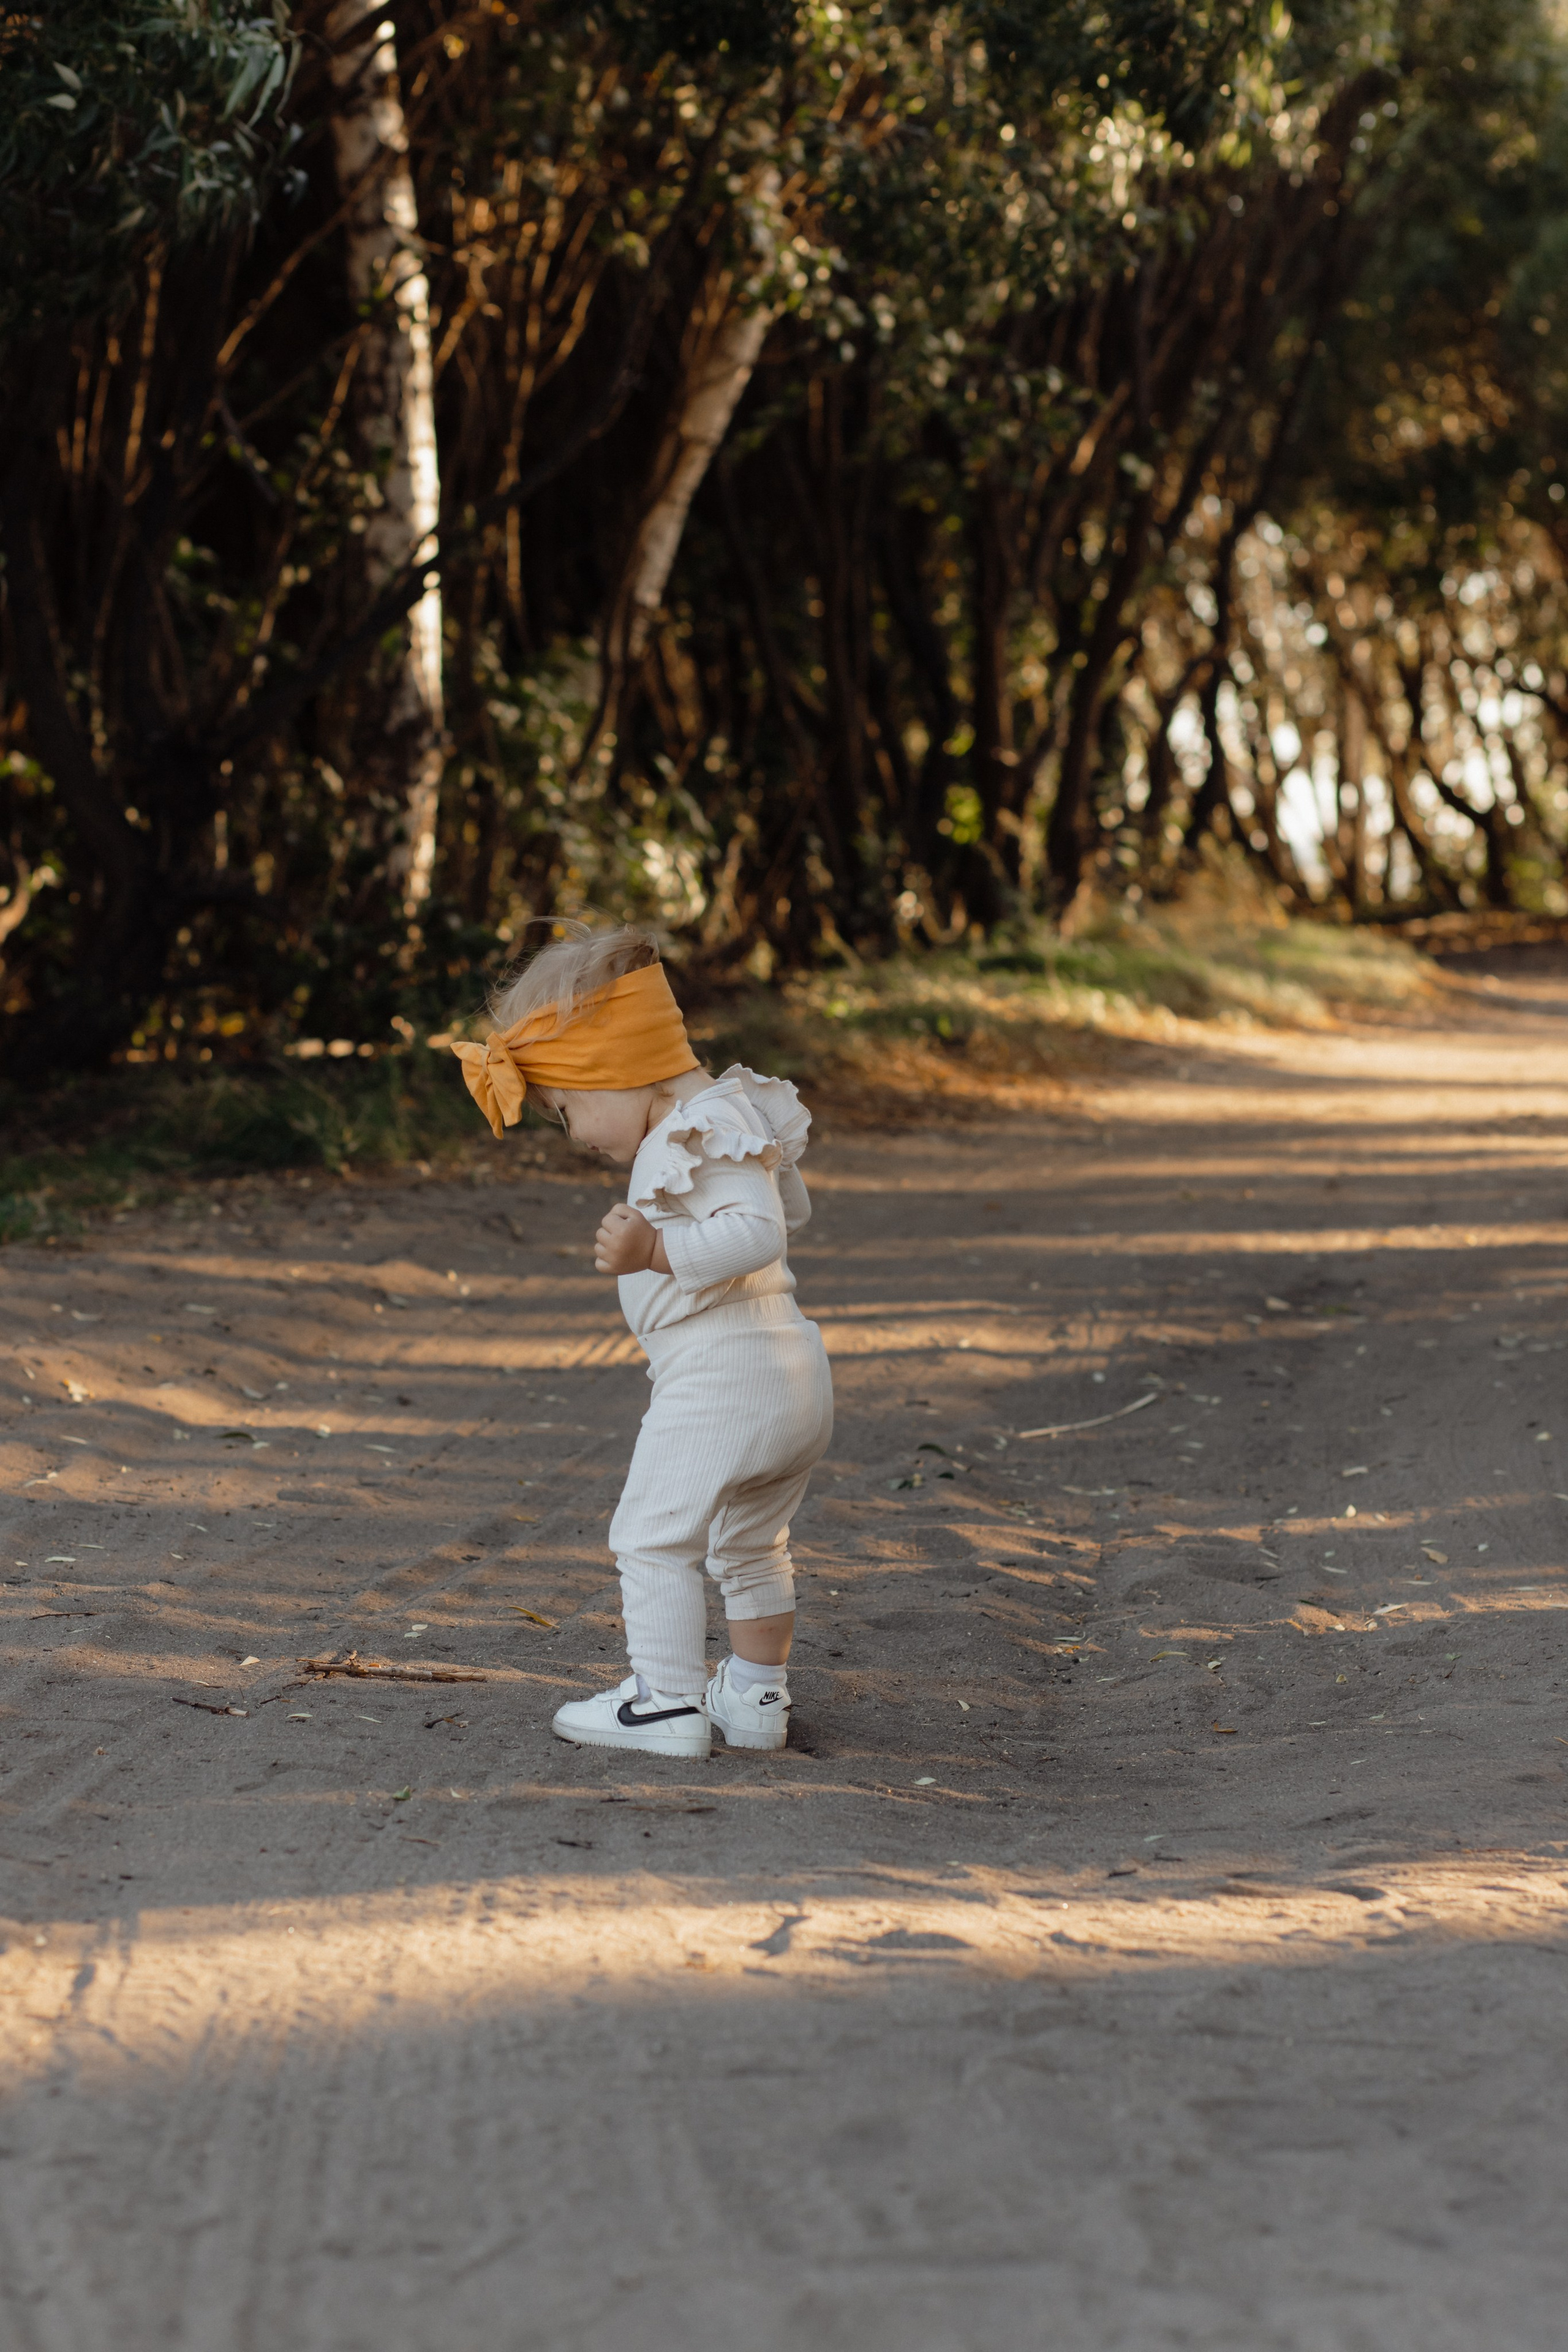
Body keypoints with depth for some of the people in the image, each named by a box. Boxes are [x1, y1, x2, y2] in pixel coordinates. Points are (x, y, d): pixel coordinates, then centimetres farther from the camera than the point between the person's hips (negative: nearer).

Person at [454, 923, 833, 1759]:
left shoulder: (702, 1132, -15)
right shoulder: (732, 1115, 17)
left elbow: (757, 1230, -26)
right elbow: (789, 1209, 30)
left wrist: (658, 1251, -33)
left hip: (718, 1377, -11)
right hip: (796, 1376, 11)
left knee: (654, 1535, -3)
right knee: (752, 1546, 22)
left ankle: (666, 1702, -2)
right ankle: (756, 1697, 31)